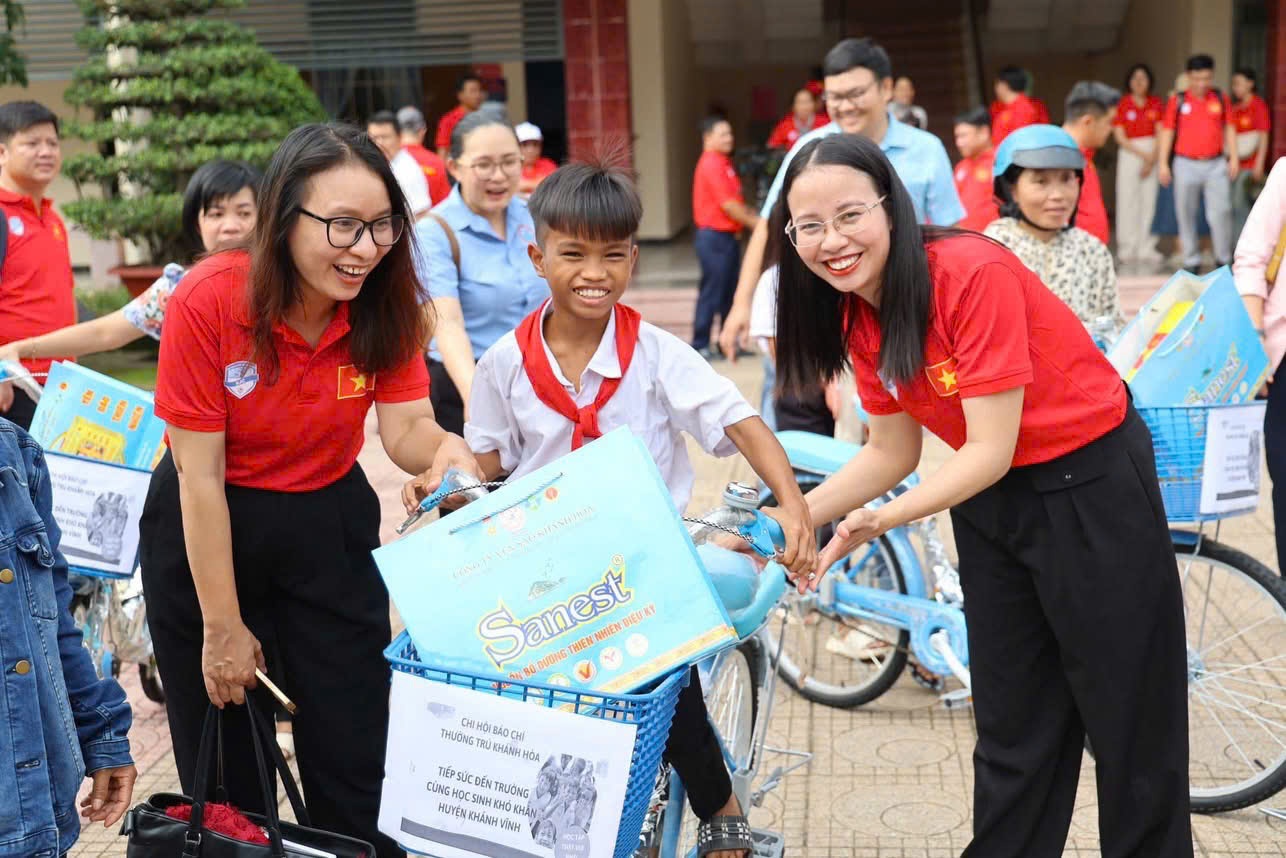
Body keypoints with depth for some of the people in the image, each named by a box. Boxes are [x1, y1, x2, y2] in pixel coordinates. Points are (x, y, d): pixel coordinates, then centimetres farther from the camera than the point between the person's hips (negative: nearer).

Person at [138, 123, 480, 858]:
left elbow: (404, 429, -15)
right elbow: (199, 472, -19)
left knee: (356, 765, 5)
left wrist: (444, 449, -41)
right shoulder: (210, 299, -23)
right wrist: (222, 627, -13)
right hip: (206, 533, -2)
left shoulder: (388, 302, -14)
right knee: (223, 771, 11)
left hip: (330, 528, 2)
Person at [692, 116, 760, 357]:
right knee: (711, 292, -4)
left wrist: (753, 217, 11)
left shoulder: (723, 163, 15)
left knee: (730, 292, 13)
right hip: (714, 237, -10)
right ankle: (700, 345, 2)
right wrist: (754, 222, -9)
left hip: (727, 236, 10)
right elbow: (728, 204, -18)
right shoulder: (712, 164, -15)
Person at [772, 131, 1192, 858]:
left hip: (1093, 488, -7)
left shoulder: (972, 273, -27)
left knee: (1131, 723, 7)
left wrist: (879, 521, -33)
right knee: (1012, 730, 15)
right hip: (991, 497, 7)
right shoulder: (858, 316, -4)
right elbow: (892, 452, 3)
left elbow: (991, 448, -26)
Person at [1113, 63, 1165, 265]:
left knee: (1150, 200, -1)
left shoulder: (1156, 103, 6)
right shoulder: (1123, 105, 1)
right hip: (1129, 155, -2)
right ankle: (1127, 248, 1)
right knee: (1128, 201, -4)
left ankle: (1147, 248, 2)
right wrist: (1143, 154, -8)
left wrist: (1152, 158, -8)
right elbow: (1120, 137, -2)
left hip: (1153, 155, 2)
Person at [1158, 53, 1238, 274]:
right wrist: (1163, 163, 0)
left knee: (1221, 212, -7)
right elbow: (1167, 132, 4)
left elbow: (1229, 129, 12)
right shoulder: (1177, 101, 2)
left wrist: (1233, 158, 6)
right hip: (1186, 165, 0)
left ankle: (1224, 259, 5)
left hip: (1216, 165, 0)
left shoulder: (1220, 99, 6)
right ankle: (1191, 261, 14)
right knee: (1186, 214, 4)